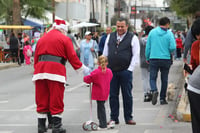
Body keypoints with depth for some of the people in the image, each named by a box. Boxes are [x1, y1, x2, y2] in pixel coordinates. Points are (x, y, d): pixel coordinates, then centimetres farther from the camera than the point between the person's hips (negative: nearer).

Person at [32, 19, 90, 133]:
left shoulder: (42, 39, 21)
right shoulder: (64, 39, 5)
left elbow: (36, 58, 19)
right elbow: (72, 57, 2)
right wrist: (83, 68, 13)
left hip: (40, 72, 5)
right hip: (56, 72, -5)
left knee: (42, 100, 9)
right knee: (56, 101, -1)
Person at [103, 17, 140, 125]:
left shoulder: (133, 38, 0)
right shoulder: (110, 37, 12)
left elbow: (136, 55, -2)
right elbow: (105, 53, 15)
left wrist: (130, 69, -8)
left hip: (125, 71, -3)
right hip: (111, 71, 3)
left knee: (127, 95, 2)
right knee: (113, 95, 5)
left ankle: (128, 118, 10)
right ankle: (114, 118, 11)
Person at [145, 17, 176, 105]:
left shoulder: (152, 32, 1)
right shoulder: (169, 34, -4)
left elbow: (148, 46, 3)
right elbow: (173, 47, -12)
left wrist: (147, 58, 14)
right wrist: (169, 52, 10)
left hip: (153, 59, 1)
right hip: (165, 59, 0)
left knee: (153, 78, 6)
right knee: (164, 79, 11)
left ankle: (154, 90, -23)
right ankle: (162, 99, 14)